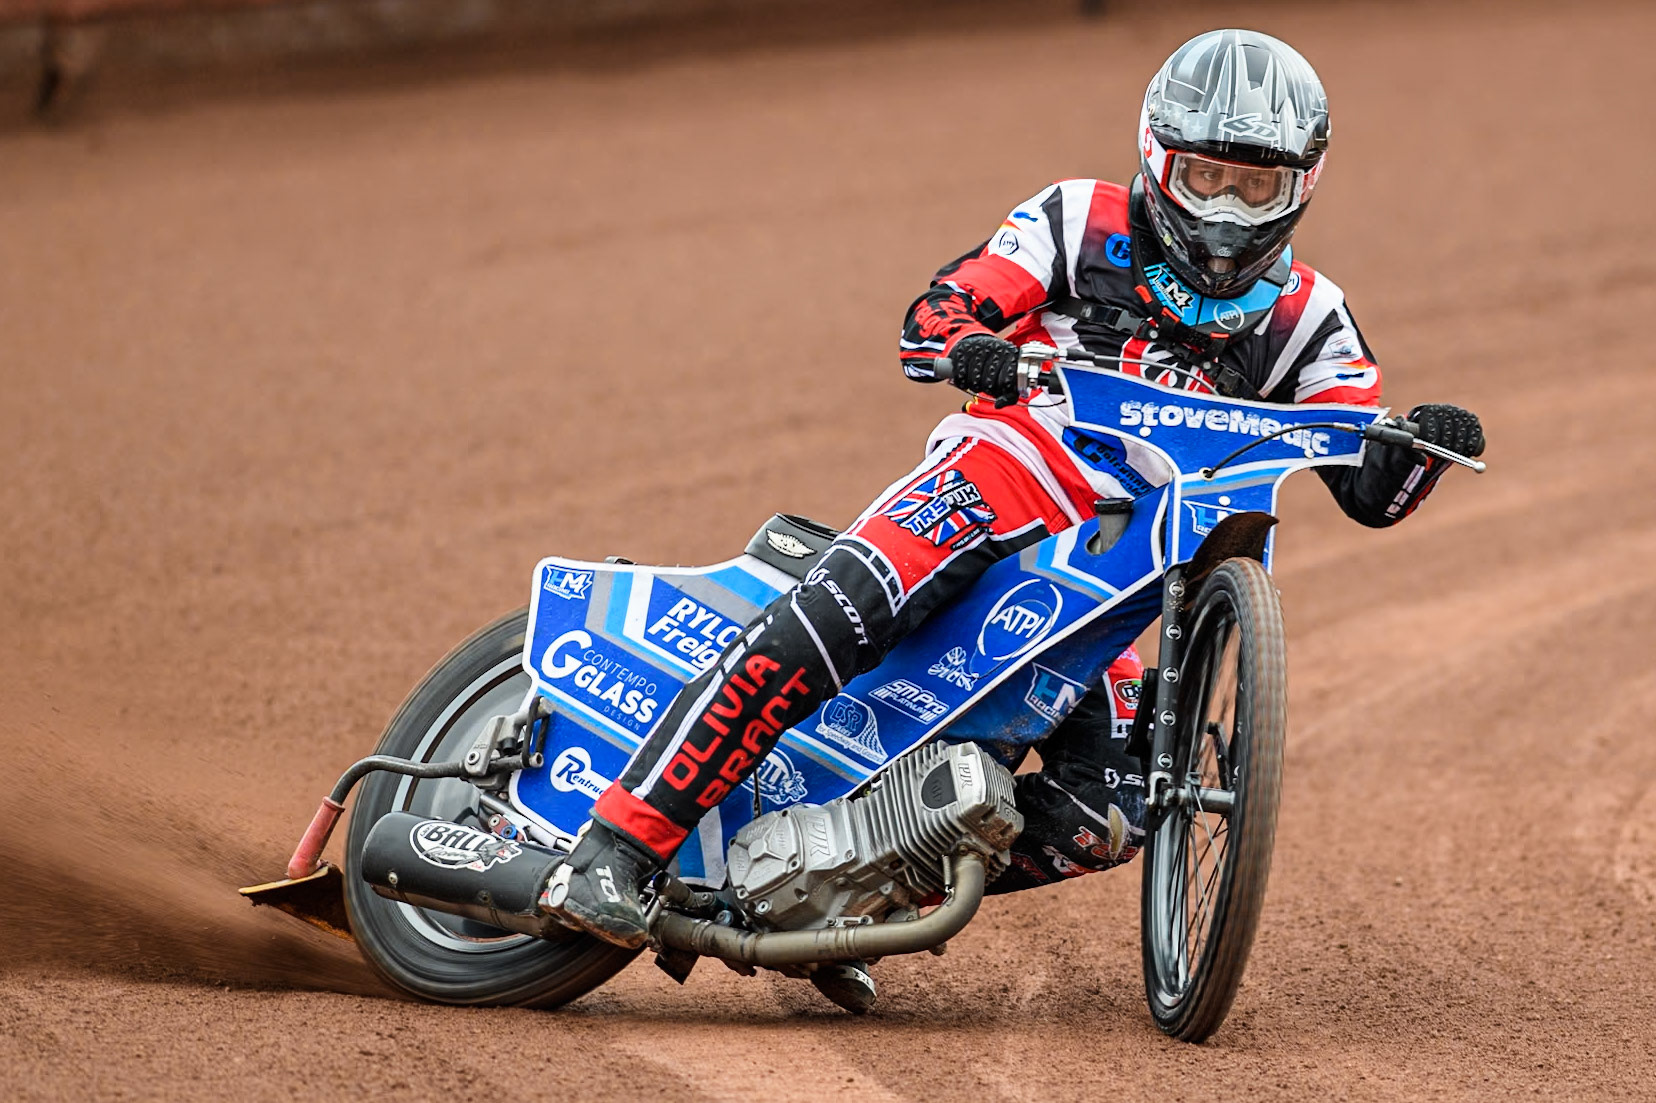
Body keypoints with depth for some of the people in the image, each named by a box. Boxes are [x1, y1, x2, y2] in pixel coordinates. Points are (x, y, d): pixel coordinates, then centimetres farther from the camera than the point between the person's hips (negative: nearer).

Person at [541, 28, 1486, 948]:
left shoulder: (1304, 317, 10)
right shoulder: (1084, 222, 4)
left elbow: (1368, 491, 4)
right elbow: (933, 315, -4)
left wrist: (1421, 447, -19)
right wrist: (970, 346, -28)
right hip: (1001, 480, -4)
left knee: (1107, 815, -12)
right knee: (818, 631, -29)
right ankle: (619, 845, -28)